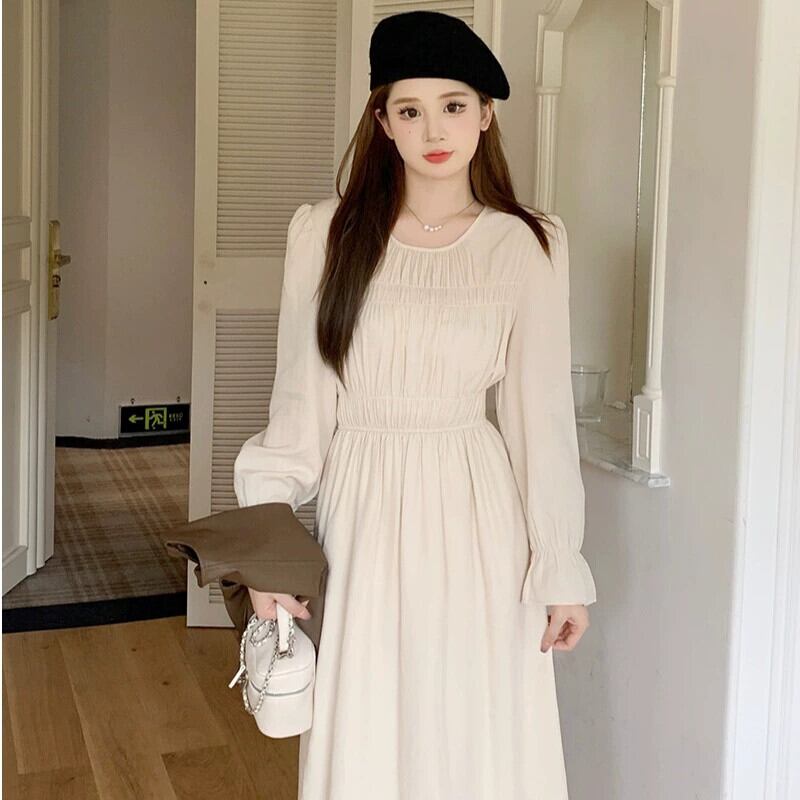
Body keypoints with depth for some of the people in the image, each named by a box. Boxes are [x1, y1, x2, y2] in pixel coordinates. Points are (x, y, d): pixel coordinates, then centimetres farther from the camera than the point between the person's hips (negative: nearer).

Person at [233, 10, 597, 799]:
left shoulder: (528, 244, 0)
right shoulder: (325, 232, 0)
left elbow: (542, 412, 1)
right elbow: (301, 399, 2)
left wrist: (561, 566, 0)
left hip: (476, 513, 0)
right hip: (362, 506, 0)